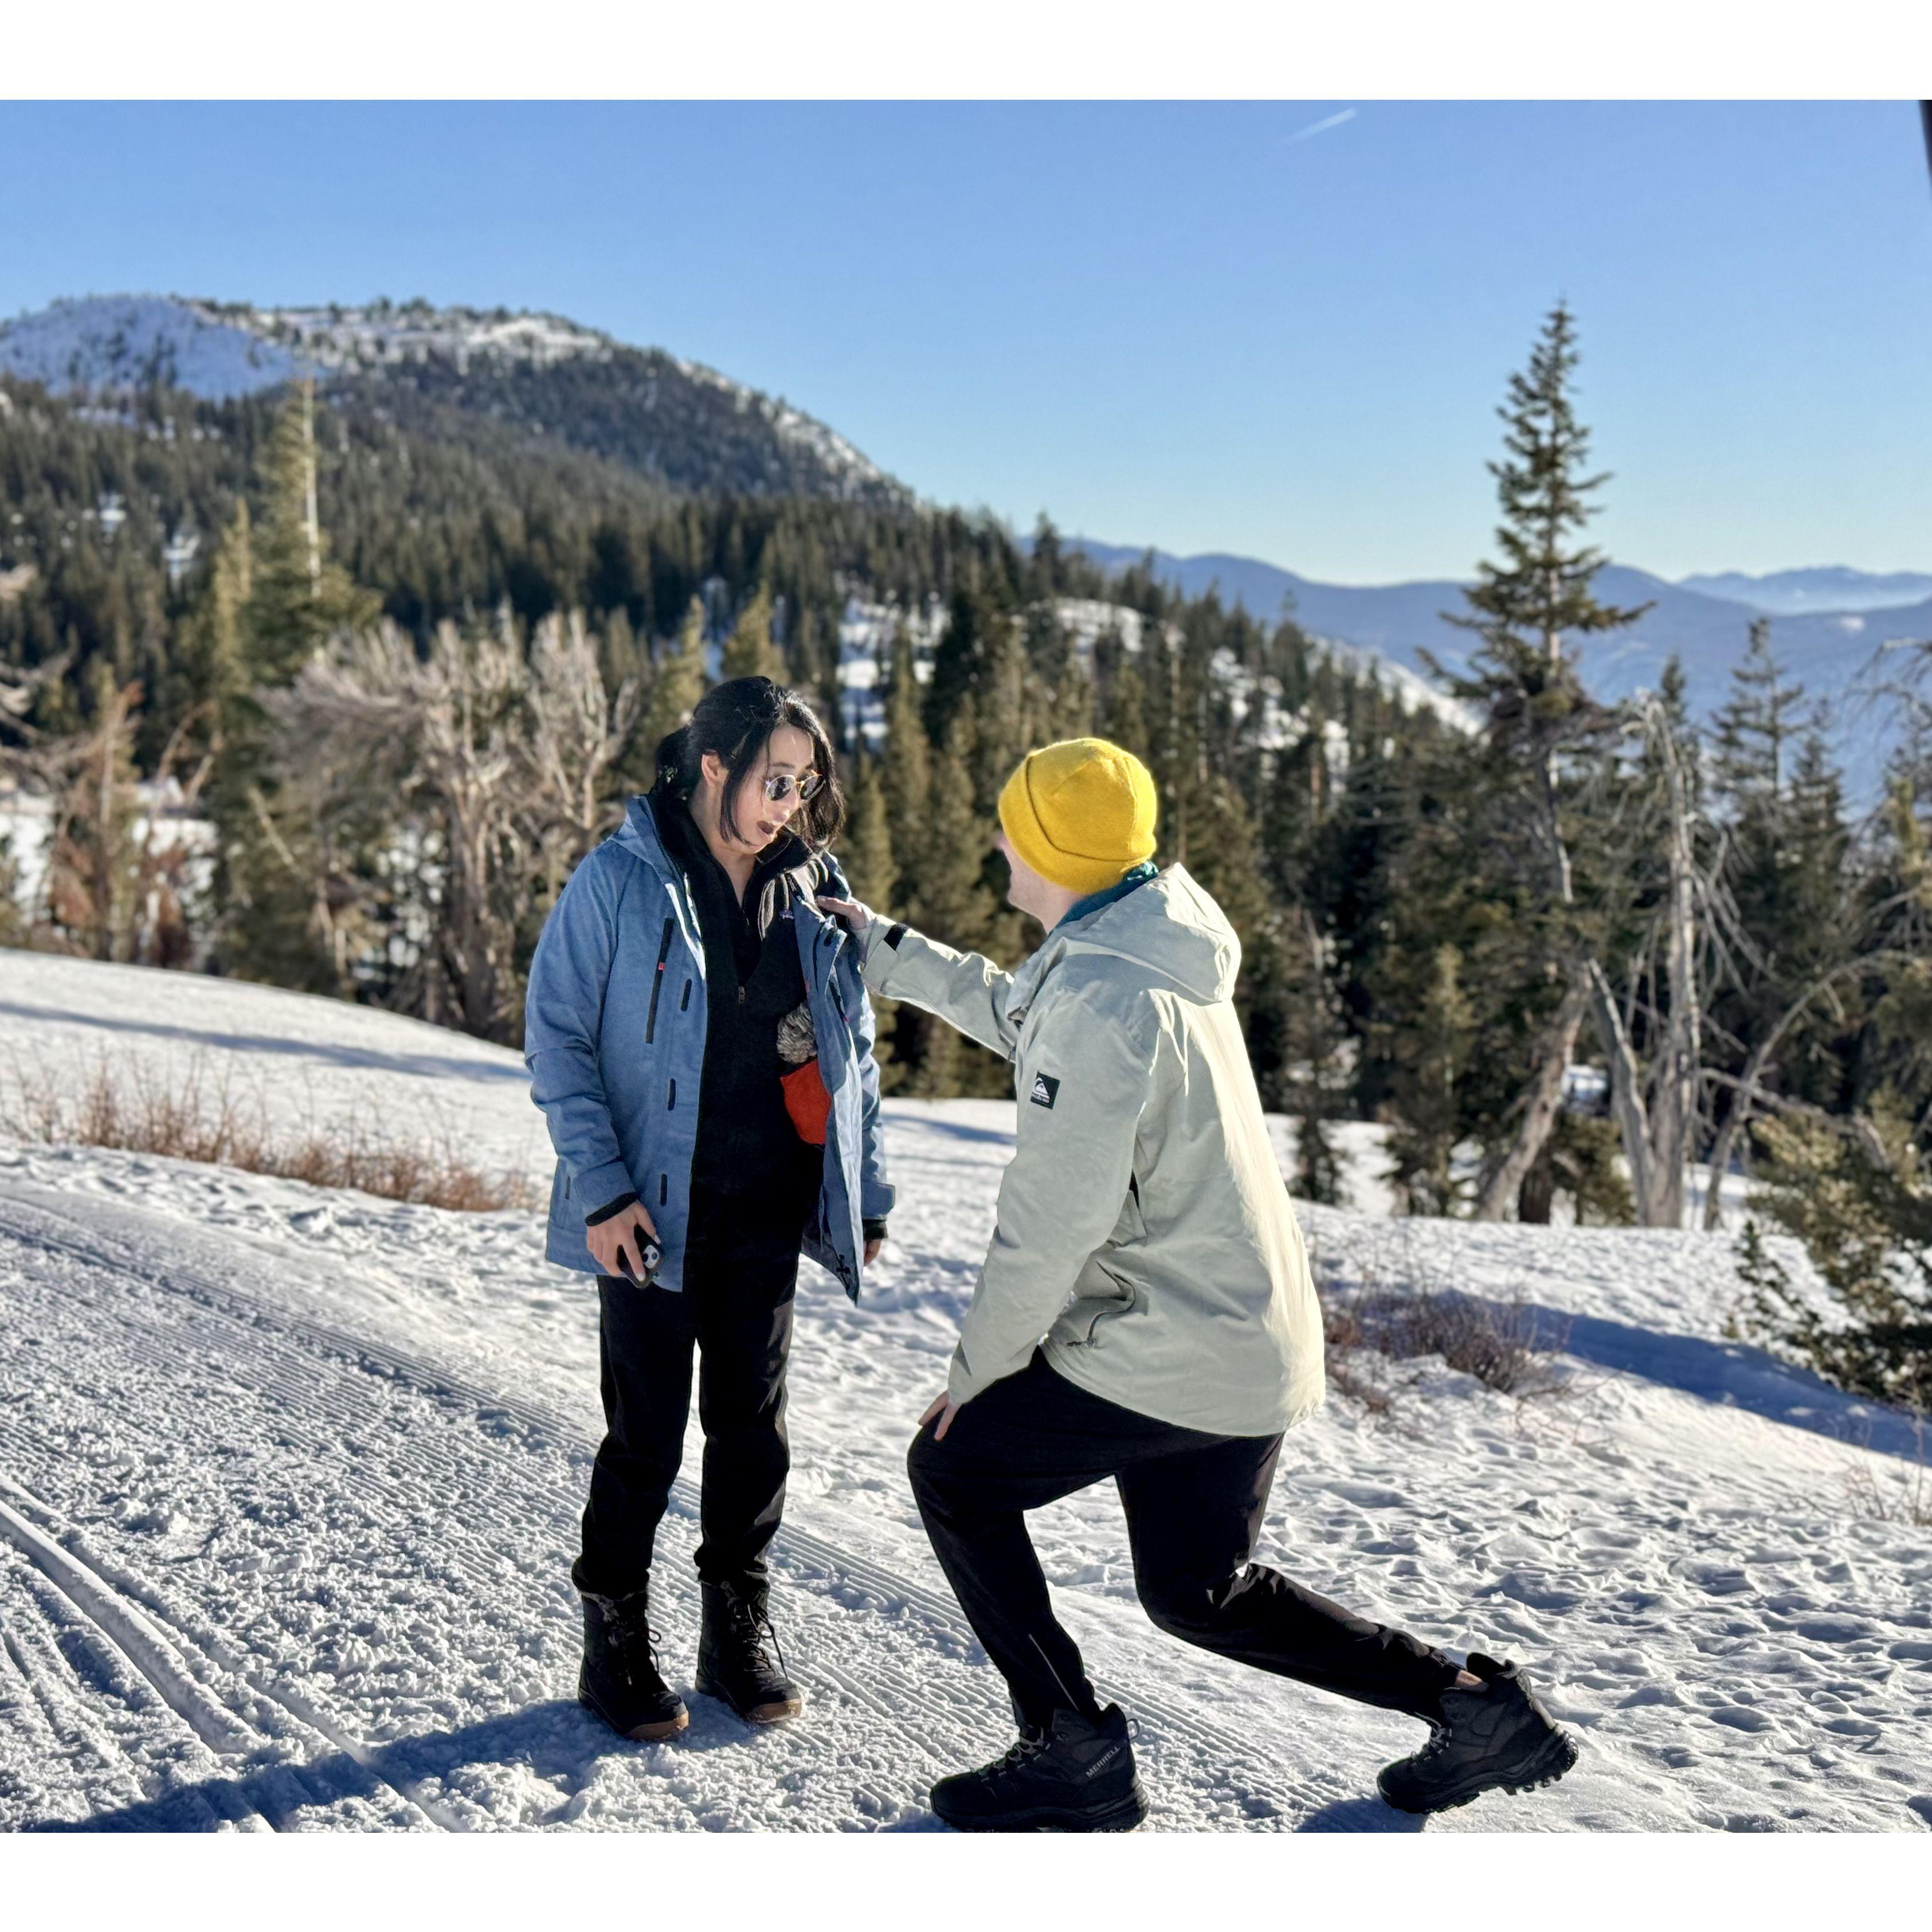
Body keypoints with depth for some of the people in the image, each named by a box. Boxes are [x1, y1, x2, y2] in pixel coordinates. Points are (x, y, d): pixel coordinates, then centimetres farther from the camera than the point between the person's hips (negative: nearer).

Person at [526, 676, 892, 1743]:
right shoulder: (619, 880, -8)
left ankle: (739, 1628, 27)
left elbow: (851, 1052, 13)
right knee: (646, 1432, 3)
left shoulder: (813, 893, 6)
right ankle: (616, 1636, 22)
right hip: (652, 1212, -4)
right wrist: (602, 1185, -15)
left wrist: (867, 1193, 10)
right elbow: (556, 1035, -8)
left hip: (767, 1212, 4)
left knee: (752, 1422, 11)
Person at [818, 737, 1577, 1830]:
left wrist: (978, 1365, -10)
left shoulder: (1103, 997, -23)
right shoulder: (1157, 948, 7)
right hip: (1258, 1349, 10)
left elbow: (1055, 1217, -22)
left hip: (1170, 1358, -10)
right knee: (1197, 1591, 23)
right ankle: (1476, 1705, 23)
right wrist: (882, 950, 28)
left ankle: (1074, 1755, 11)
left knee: (952, 1466, 7)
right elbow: (1017, 1014, 25)